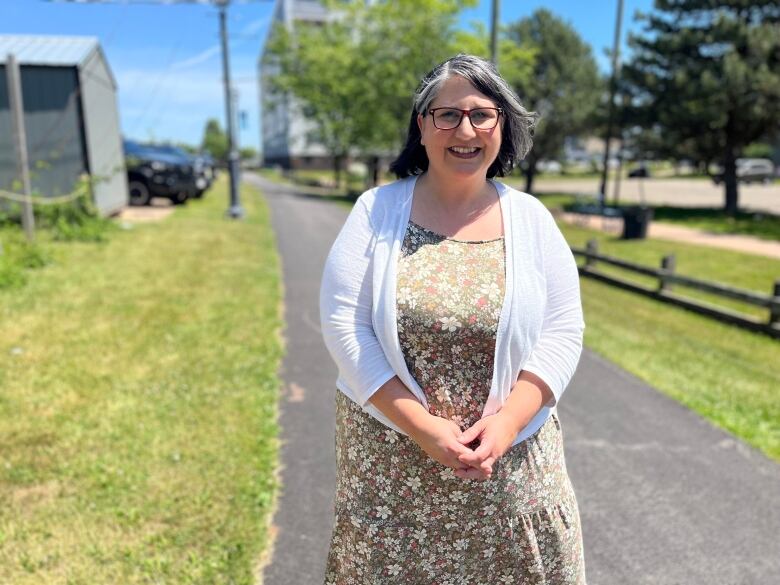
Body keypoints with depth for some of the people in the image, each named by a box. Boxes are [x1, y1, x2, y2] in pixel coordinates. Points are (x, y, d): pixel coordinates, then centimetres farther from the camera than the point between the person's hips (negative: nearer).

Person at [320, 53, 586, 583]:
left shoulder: (531, 218, 0)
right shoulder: (377, 210, -5)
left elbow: (563, 331, -1)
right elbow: (343, 323, -9)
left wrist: (508, 421, -14)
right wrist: (420, 424, -15)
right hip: (391, 455, -1)